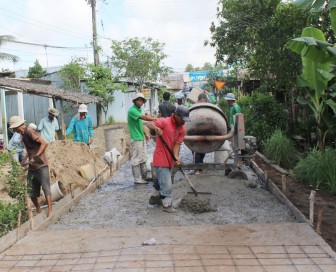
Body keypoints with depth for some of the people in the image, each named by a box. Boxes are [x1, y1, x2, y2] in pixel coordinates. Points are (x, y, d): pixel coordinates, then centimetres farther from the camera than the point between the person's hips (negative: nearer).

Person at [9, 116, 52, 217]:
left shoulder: (29, 132, -15)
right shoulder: (23, 134, 12)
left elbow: (44, 143, -25)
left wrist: (36, 157, -29)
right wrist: (24, 159, 13)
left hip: (41, 165, -9)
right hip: (32, 166, 9)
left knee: (46, 188, -9)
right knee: (31, 191, 13)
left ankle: (50, 211, -8)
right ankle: (38, 210, 28)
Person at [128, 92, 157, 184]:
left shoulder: (139, 110, 15)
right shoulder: (132, 110, -15)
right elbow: (144, 117, -26)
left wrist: (146, 133, 12)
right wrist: (157, 119, -28)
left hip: (142, 138, 10)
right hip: (136, 139, -10)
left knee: (143, 159, 14)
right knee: (136, 160, -3)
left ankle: (144, 177, 22)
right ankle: (138, 179, 3)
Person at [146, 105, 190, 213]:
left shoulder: (182, 129, 2)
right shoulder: (165, 122, -15)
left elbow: (177, 144, -5)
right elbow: (149, 124, -19)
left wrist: (176, 157, -21)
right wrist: (156, 128, -41)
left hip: (169, 159, 7)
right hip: (161, 158, -7)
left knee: (162, 180, 24)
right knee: (167, 185, -7)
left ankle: (155, 197, 42)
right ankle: (167, 205, 7)